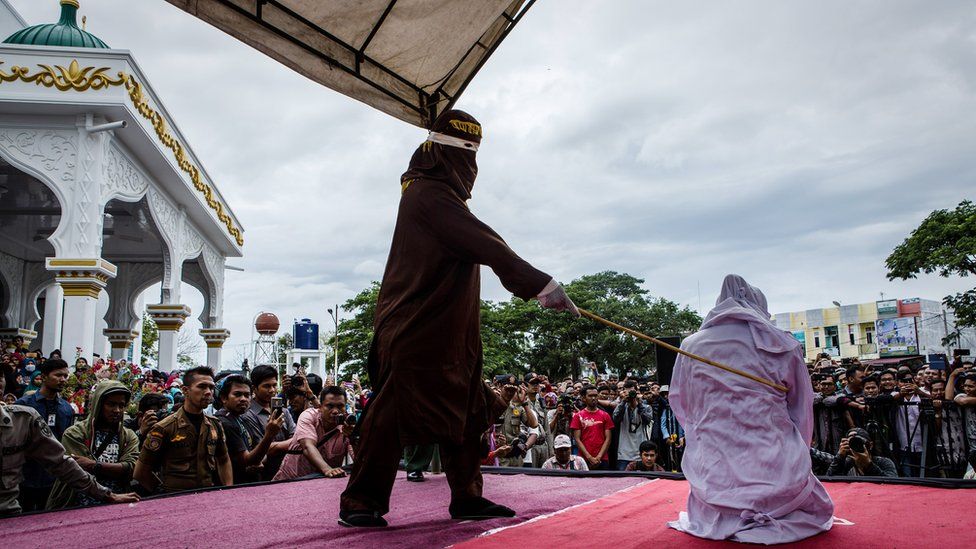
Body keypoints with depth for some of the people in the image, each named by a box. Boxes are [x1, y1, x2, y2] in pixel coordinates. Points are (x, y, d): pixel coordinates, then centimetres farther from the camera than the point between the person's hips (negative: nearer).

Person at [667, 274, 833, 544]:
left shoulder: (691, 346, 4)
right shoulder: (782, 345, 0)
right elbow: (802, 409, 10)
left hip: (714, 478, 2)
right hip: (776, 471, -1)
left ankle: (729, 519, 3)